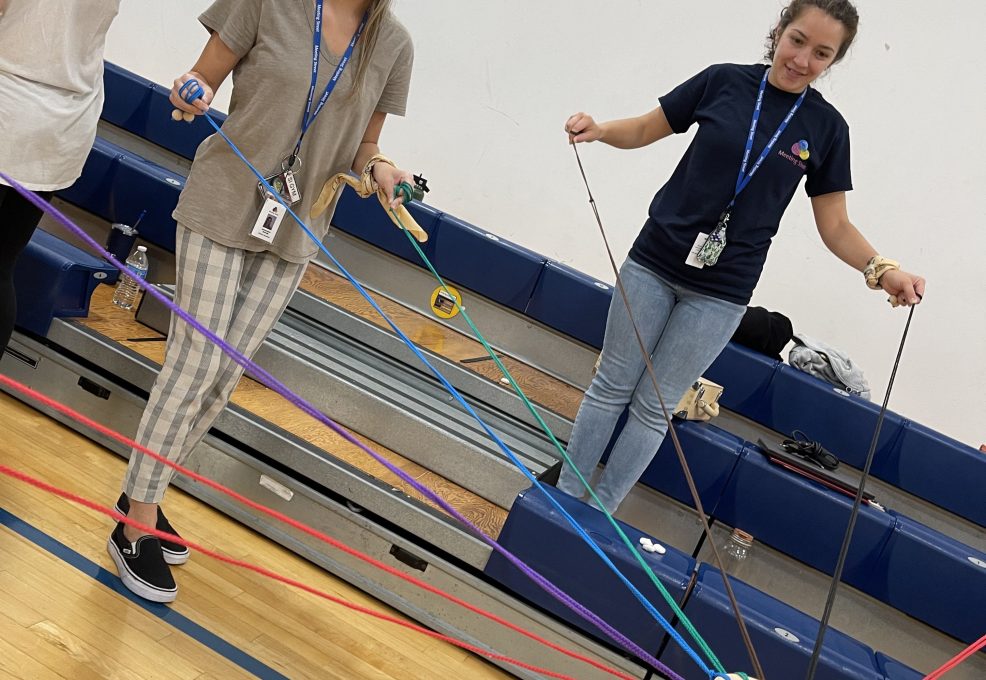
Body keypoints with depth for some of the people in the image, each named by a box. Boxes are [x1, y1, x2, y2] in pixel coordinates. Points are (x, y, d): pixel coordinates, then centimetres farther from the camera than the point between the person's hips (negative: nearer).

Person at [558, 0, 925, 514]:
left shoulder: (825, 127, -3)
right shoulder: (723, 81, -4)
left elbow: (834, 226, 1)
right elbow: (646, 129, 6)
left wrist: (882, 270, -15)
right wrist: (598, 130, -14)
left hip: (720, 294, -1)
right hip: (654, 263, 1)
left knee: (653, 407, 6)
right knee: (611, 387, 9)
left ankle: (599, 512, 20)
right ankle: (564, 496, 23)